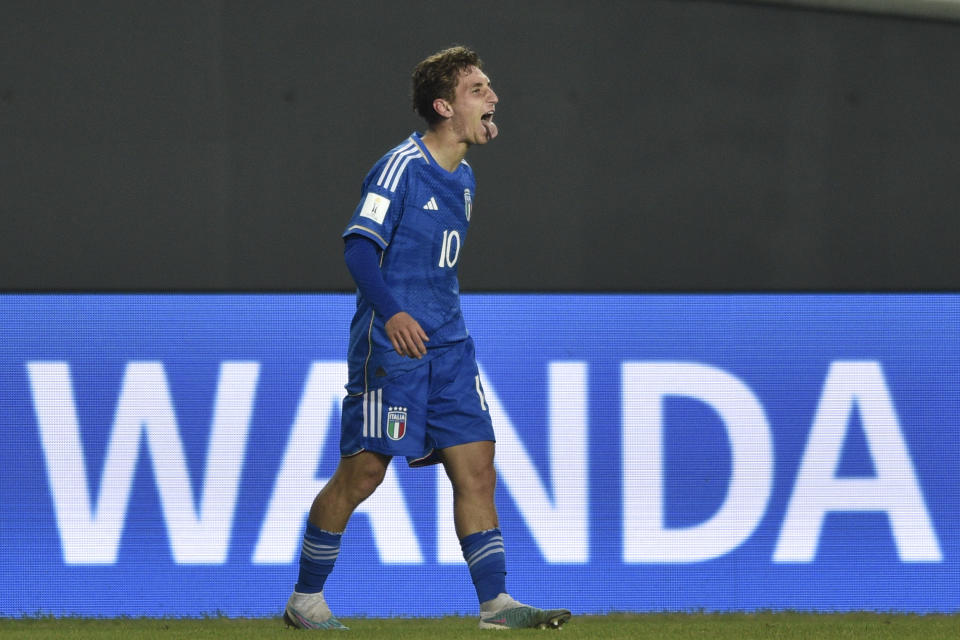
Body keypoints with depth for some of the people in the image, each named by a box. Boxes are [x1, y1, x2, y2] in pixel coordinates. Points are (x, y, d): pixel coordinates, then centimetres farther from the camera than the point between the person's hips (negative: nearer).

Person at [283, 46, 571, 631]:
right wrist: (392, 313, -30)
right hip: (390, 342, -8)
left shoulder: (463, 178, 16)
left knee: (476, 466, -1)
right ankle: (305, 599, 7)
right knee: (363, 470, -5)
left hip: (447, 345, 8)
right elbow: (359, 245, -18)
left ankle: (496, 601, -2)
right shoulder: (402, 166, -10)